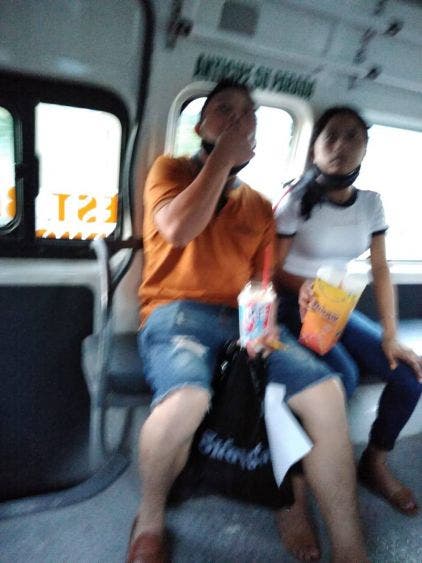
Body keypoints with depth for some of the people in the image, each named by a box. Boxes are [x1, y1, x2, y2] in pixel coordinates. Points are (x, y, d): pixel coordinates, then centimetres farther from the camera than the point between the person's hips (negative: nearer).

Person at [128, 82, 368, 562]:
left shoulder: (259, 206, 18)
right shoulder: (170, 170, 8)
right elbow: (179, 229, -14)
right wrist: (223, 157, -7)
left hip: (242, 318, 4)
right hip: (176, 311, -4)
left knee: (325, 391, -18)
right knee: (185, 400, -35)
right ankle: (149, 523, -3)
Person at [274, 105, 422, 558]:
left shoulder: (370, 203, 2)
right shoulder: (296, 200, -12)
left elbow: (380, 272, 2)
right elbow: (272, 271, -10)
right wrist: (304, 288, -31)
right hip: (293, 309, -5)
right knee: (343, 376, -30)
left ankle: (375, 464, 16)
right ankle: (297, 476, -10)